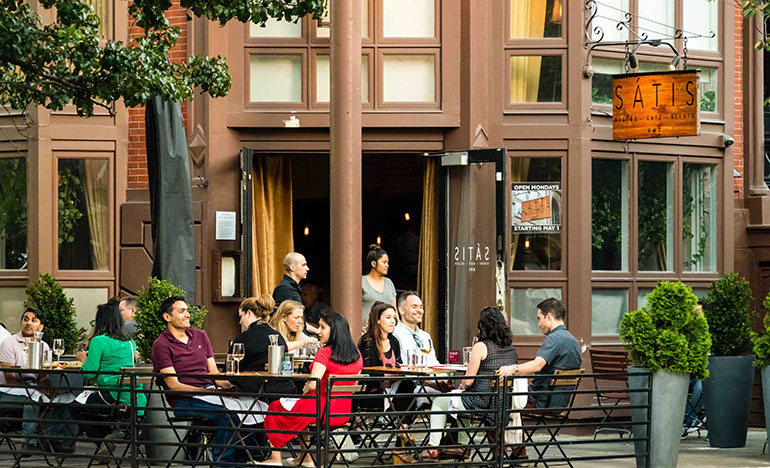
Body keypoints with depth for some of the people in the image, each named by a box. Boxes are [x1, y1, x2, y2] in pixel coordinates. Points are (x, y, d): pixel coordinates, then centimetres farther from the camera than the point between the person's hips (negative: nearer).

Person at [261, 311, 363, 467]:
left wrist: (306, 389, -4)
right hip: (343, 414, 7)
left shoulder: (325, 352, -18)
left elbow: (313, 384, -27)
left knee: (275, 407, 19)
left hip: (320, 411, -7)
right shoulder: (357, 354, 3)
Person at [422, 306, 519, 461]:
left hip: (483, 404, -7)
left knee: (438, 402, 20)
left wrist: (461, 385, 11)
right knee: (463, 399, 38)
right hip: (502, 405, 7)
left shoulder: (481, 347, -15)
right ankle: (462, 446, 40)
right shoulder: (511, 349, 5)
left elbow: (468, 381, -15)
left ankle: (433, 447, 21)